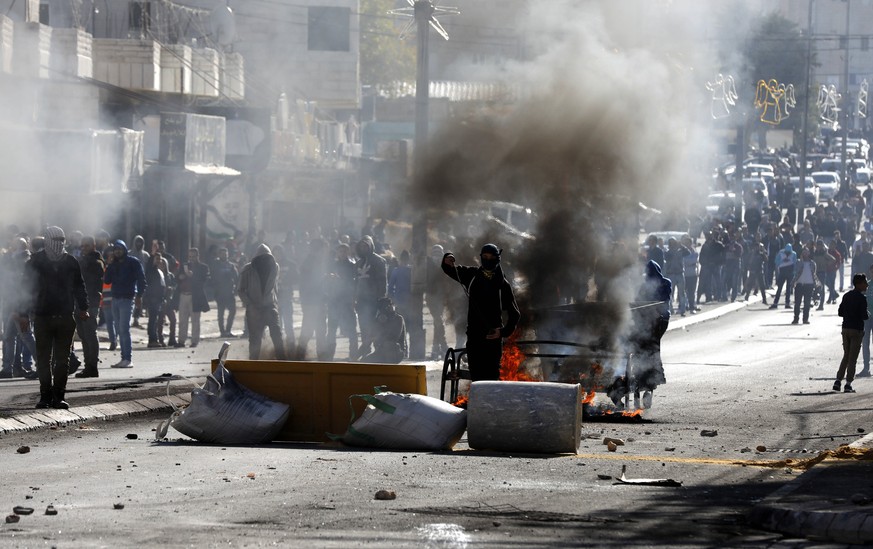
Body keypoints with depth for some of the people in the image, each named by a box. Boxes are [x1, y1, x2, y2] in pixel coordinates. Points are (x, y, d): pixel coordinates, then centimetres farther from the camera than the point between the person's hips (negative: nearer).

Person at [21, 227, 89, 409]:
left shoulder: (71, 262, 5)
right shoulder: (35, 262, 0)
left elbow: (79, 287, 15)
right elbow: (27, 287, 3)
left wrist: (82, 308, 9)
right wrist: (24, 313, -1)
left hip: (66, 317, 1)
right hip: (42, 317, -1)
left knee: (63, 359, 1)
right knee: (43, 359, 2)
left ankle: (58, 396, 5)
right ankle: (45, 395, 9)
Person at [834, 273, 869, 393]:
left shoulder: (846, 296, 8)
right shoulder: (861, 298, -13)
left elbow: (840, 312, 10)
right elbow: (864, 315, -17)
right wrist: (868, 315, 3)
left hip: (845, 328, 6)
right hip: (857, 329, -6)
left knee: (846, 356, 16)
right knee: (853, 358, -1)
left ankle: (838, 380, 8)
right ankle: (848, 384, -2)